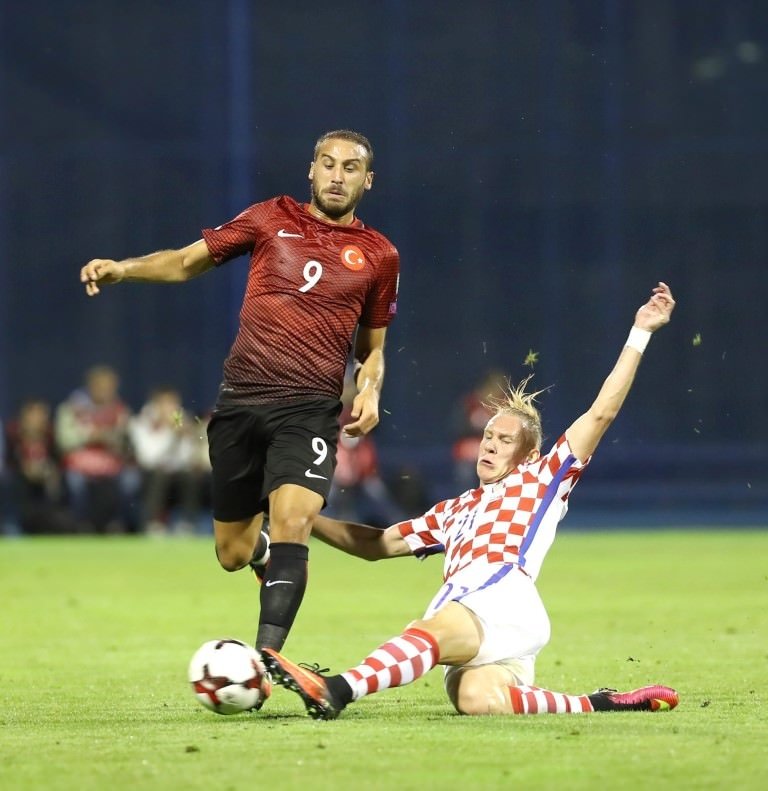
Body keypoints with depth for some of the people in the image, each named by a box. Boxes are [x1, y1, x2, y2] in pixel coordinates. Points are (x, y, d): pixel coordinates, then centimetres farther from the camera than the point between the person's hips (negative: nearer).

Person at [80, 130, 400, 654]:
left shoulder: (379, 255, 10)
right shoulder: (272, 219, 9)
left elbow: (373, 347, 20)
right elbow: (189, 261, 13)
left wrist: (370, 393, 0)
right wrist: (123, 268, -3)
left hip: (310, 409, -2)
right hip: (241, 399, 2)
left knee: (292, 520, -26)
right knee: (233, 554, 7)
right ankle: (264, 546, 45)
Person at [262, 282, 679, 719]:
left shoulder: (542, 481, 24)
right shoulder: (453, 511, 39)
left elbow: (601, 412, 20)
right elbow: (378, 544, 42)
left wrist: (640, 333, 17)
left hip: (506, 605, -5)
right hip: (456, 610, 5)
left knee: (437, 631, -38)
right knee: (477, 699, -33)